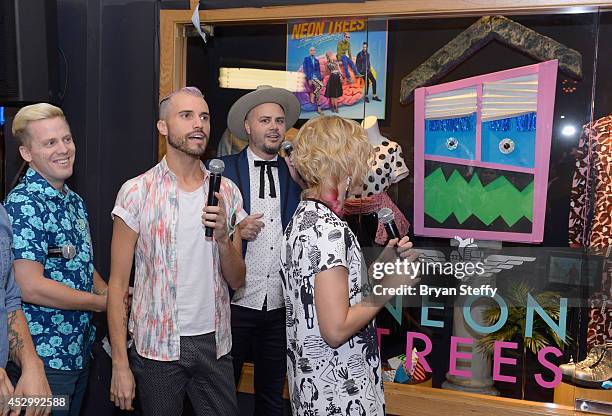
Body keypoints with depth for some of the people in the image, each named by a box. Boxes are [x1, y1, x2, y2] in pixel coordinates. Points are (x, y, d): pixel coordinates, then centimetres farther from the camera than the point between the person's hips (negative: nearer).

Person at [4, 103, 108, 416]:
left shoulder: (74, 201, 8)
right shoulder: (23, 205, -18)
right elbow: (30, 287, -25)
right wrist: (102, 302, -14)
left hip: (79, 352, 8)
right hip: (43, 358, -8)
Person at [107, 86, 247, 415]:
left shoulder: (227, 191, 3)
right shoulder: (136, 192, -8)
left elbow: (237, 280, 4)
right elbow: (118, 285, -6)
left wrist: (223, 238, -15)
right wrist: (120, 364, -9)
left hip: (215, 342, 3)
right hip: (156, 346, -3)